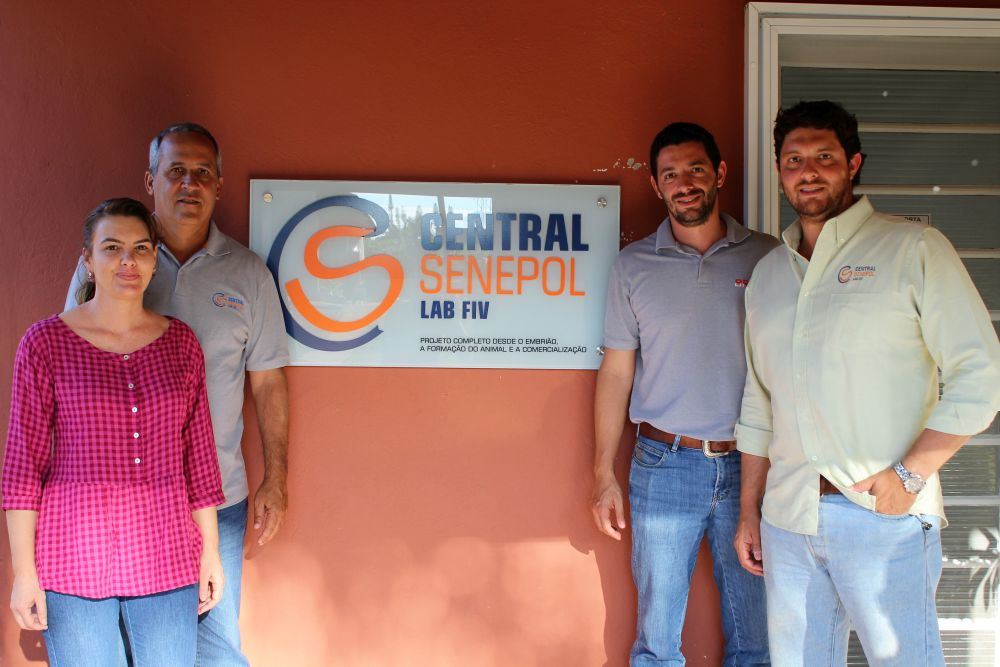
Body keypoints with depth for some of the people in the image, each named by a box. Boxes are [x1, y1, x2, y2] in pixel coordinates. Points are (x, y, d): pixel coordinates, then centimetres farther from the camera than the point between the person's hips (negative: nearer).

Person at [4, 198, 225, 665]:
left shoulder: (181, 342, 4)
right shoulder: (45, 342, -4)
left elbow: (198, 455, 7)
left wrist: (210, 551, 8)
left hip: (165, 559, 2)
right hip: (73, 561, -2)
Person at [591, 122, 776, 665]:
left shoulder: (766, 257, 2)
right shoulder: (634, 265, 3)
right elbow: (616, 372, 4)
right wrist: (603, 475, 1)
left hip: (748, 464, 1)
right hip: (665, 464, 0)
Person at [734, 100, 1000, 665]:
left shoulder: (913, 248, -2)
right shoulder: (767, 273, 14)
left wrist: (910, 473, -13)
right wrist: (749, 510, 15)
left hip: (885, 516, -4)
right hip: (787, 517, 5)